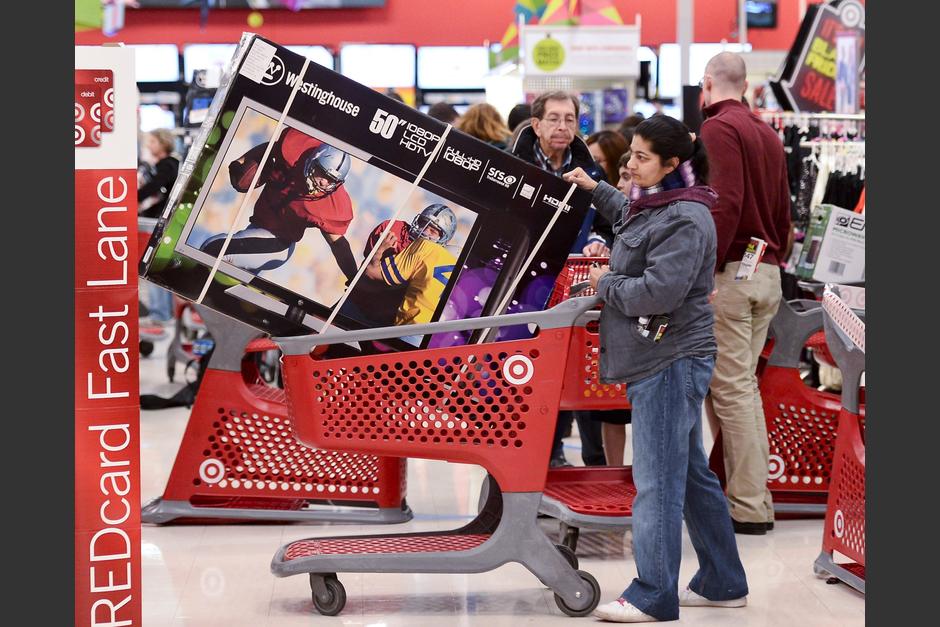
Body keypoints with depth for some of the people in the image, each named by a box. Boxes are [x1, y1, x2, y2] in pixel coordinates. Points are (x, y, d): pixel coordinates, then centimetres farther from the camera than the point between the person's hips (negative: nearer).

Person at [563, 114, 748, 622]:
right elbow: (628, 214, 41)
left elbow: (657, 292, -26)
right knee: (691, 474, 16)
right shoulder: (653, 204, 14)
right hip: (662, 359, 11)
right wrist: (595, 190, 32)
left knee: (657, 480, -7)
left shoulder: (685, 221, -17)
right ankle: (722, 583, 25)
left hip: (672, 363, -11)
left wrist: (606, 283, -10)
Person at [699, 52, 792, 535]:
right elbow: (783, 212, 18)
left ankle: (748, 507, -3)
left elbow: (724, 205, -21)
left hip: (730, 273, -8)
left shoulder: (718, 128, -9)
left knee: (731, 388, -5)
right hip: (767, 276, 8)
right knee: (744, 385, 13)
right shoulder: (768, 134, 16)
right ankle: (753, 498, 16)